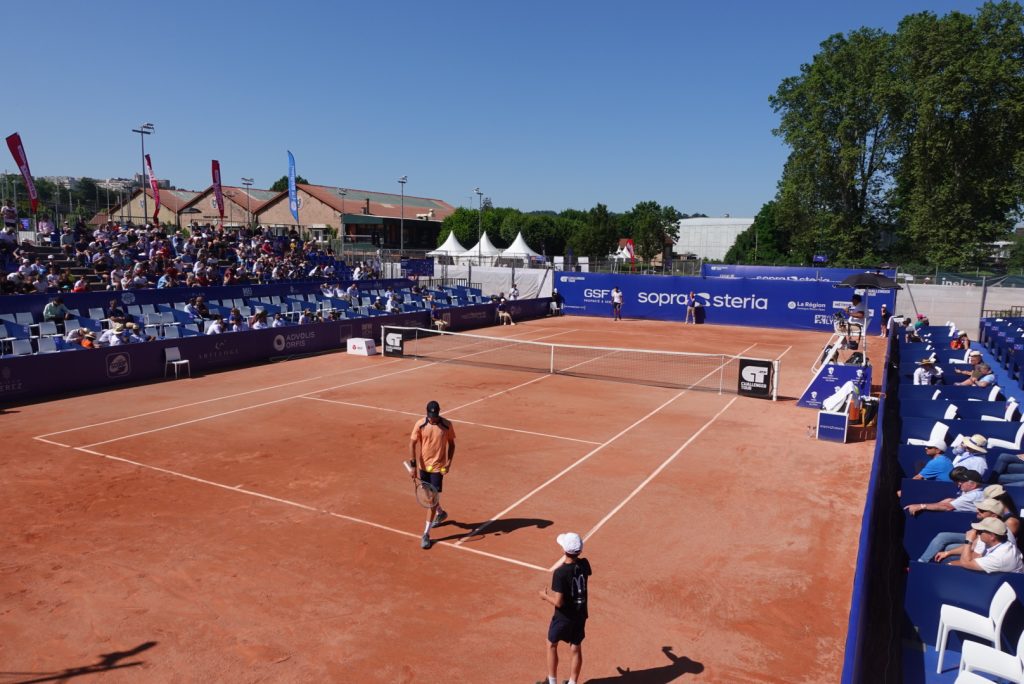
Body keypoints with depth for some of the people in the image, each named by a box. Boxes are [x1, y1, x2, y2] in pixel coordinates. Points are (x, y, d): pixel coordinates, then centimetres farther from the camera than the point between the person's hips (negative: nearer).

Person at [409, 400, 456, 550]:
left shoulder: (447, 425, -11)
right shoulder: (420, 424, -11)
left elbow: (451, 444, 1)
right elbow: (412, 444, -6)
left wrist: (449, 462, -10)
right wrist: (413, 466, -11)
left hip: (438, 467, -3)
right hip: (423, 466, 3)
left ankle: (426, 534, 2)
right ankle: (441, 513, 50)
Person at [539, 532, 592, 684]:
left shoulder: (559, 572, -28)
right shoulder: (584, 564, -11)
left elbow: (558, 602, -25)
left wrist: (545, 596, -7)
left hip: (564, 616, -4)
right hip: (581, 614, 4)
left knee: (552, 645, 19)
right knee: (576, 648, 17)